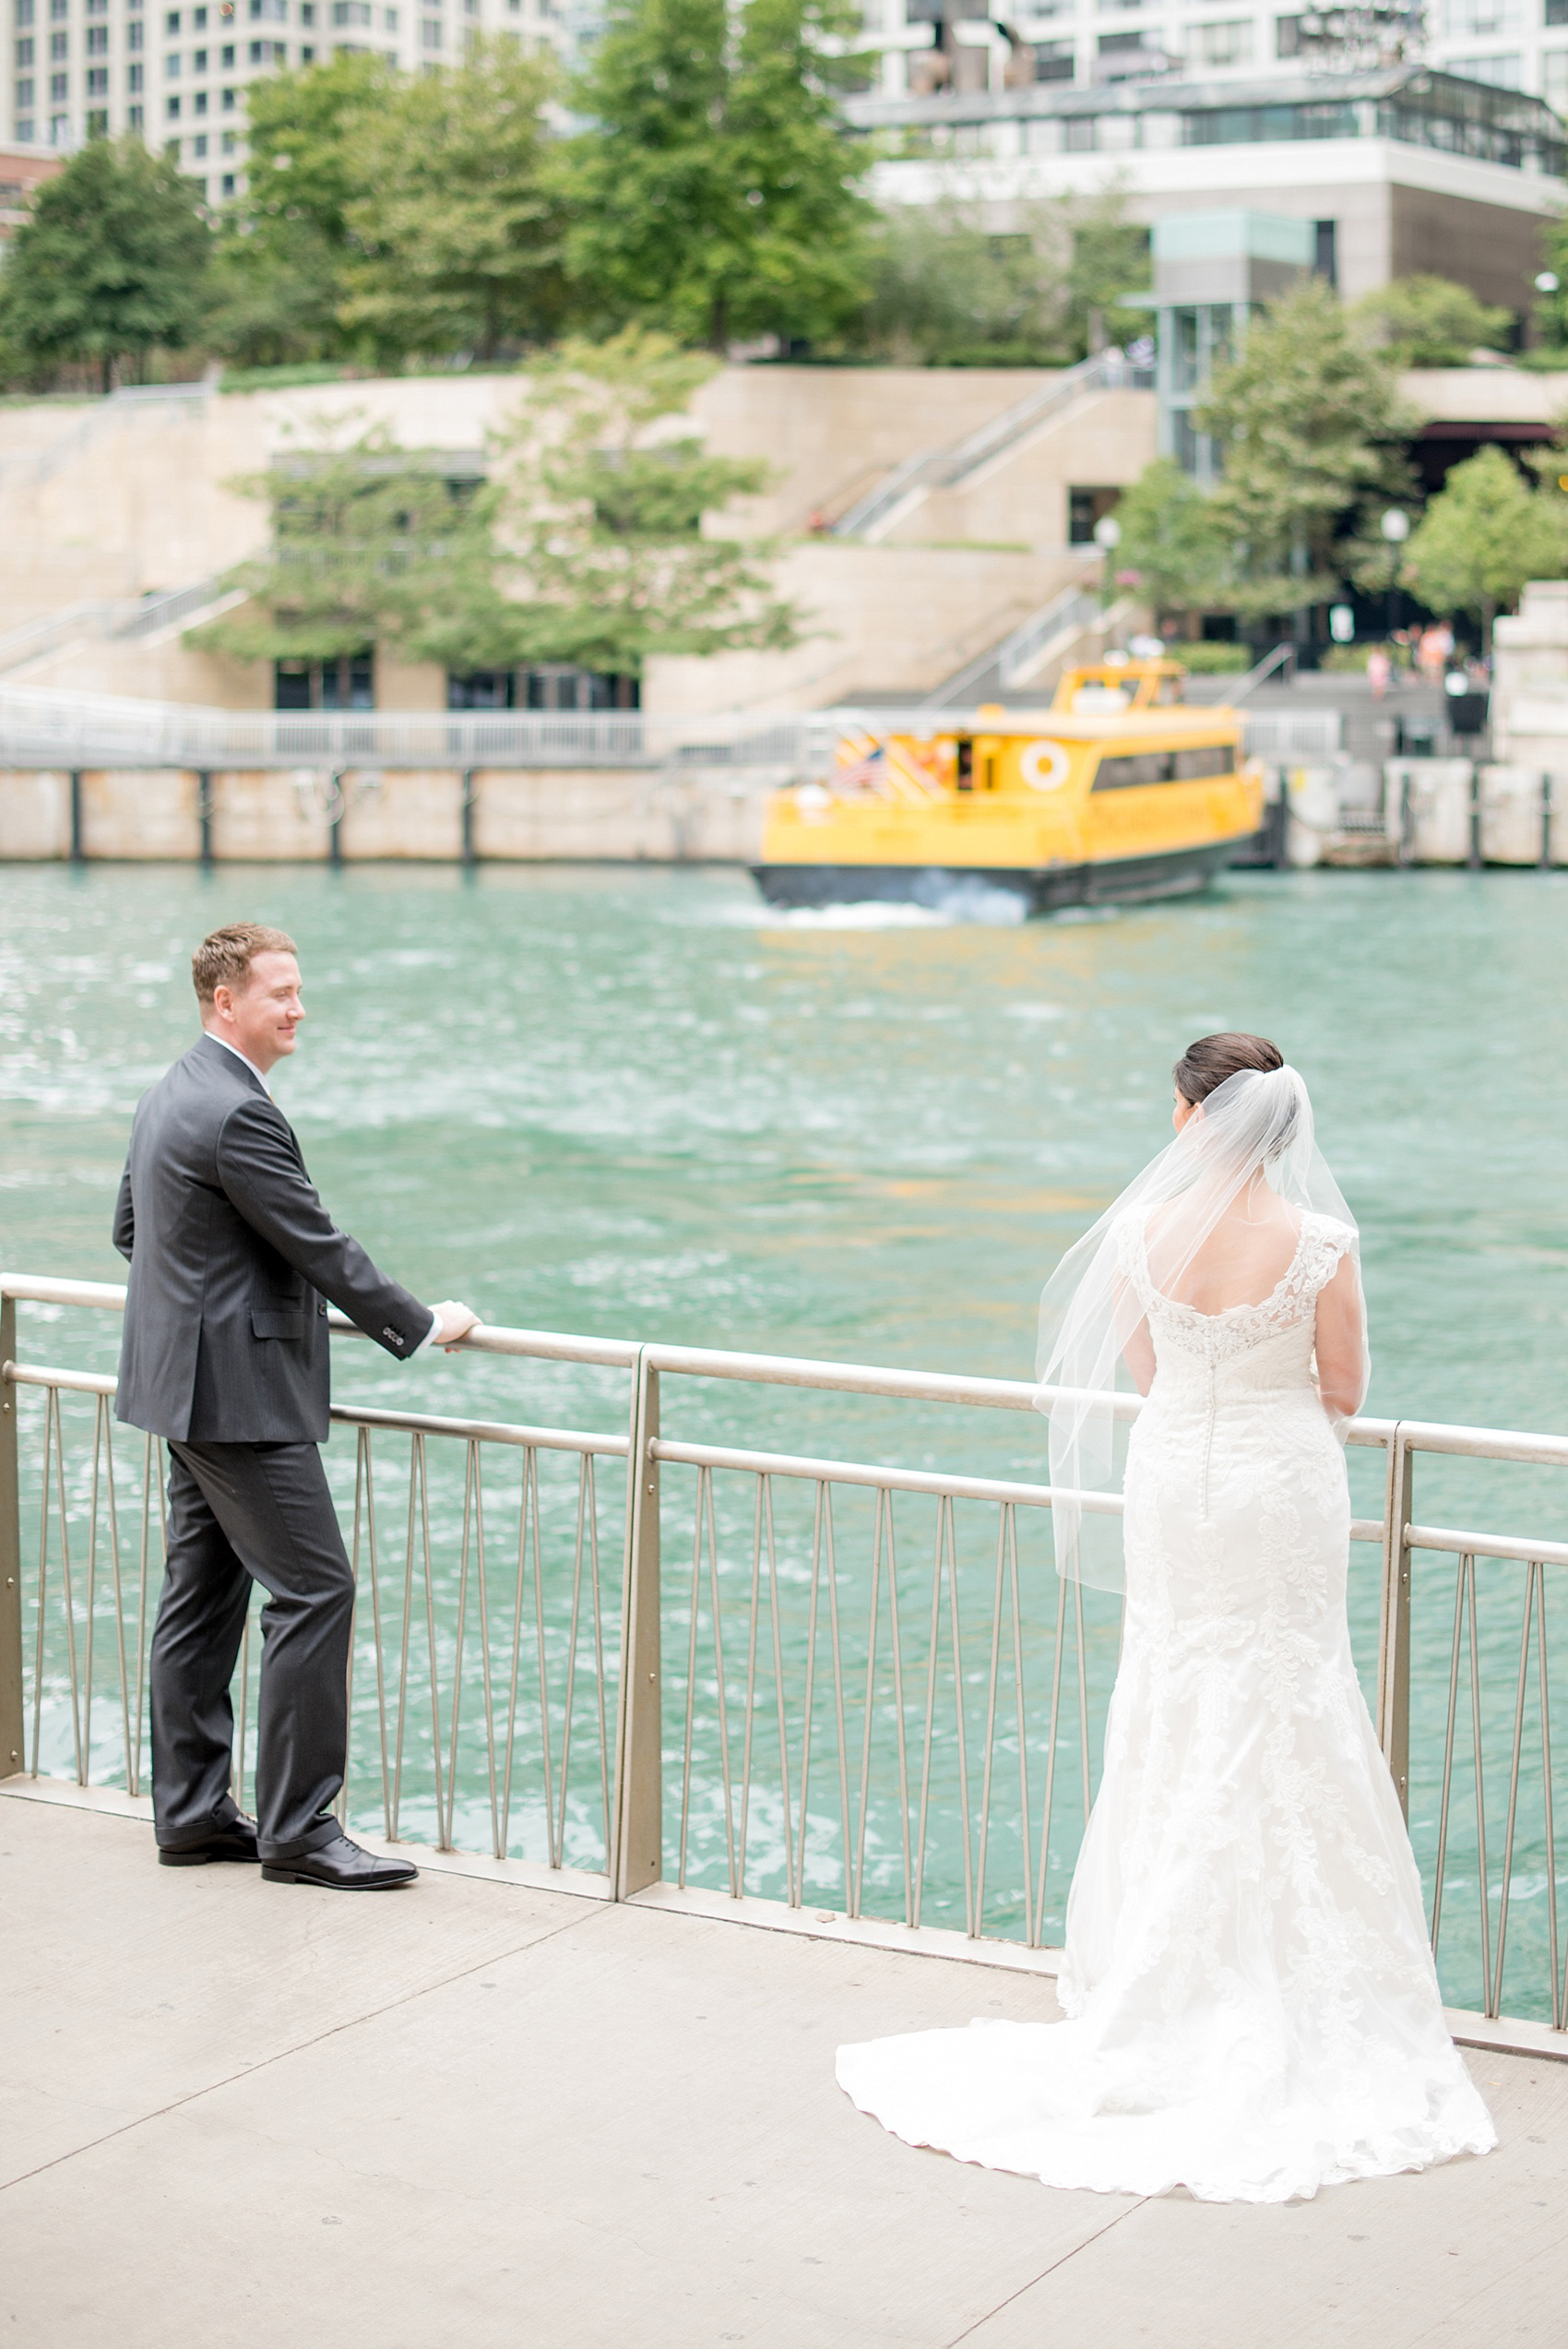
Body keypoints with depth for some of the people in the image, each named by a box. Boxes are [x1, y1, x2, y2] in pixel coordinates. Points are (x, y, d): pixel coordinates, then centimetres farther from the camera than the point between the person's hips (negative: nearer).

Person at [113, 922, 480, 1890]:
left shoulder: (168, 1097, 12)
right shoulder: (237, 1114, -20)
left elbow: (129, 1227, 23)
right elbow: (321, 1246, -18)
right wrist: (421, 1324, -7)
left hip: (187, 1381, 11)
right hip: (244, 1392, -11)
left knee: (203, 1592, 13)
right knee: (314, 1590, -7)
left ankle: (192, 1811, 19)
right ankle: (297, 1827, -4)